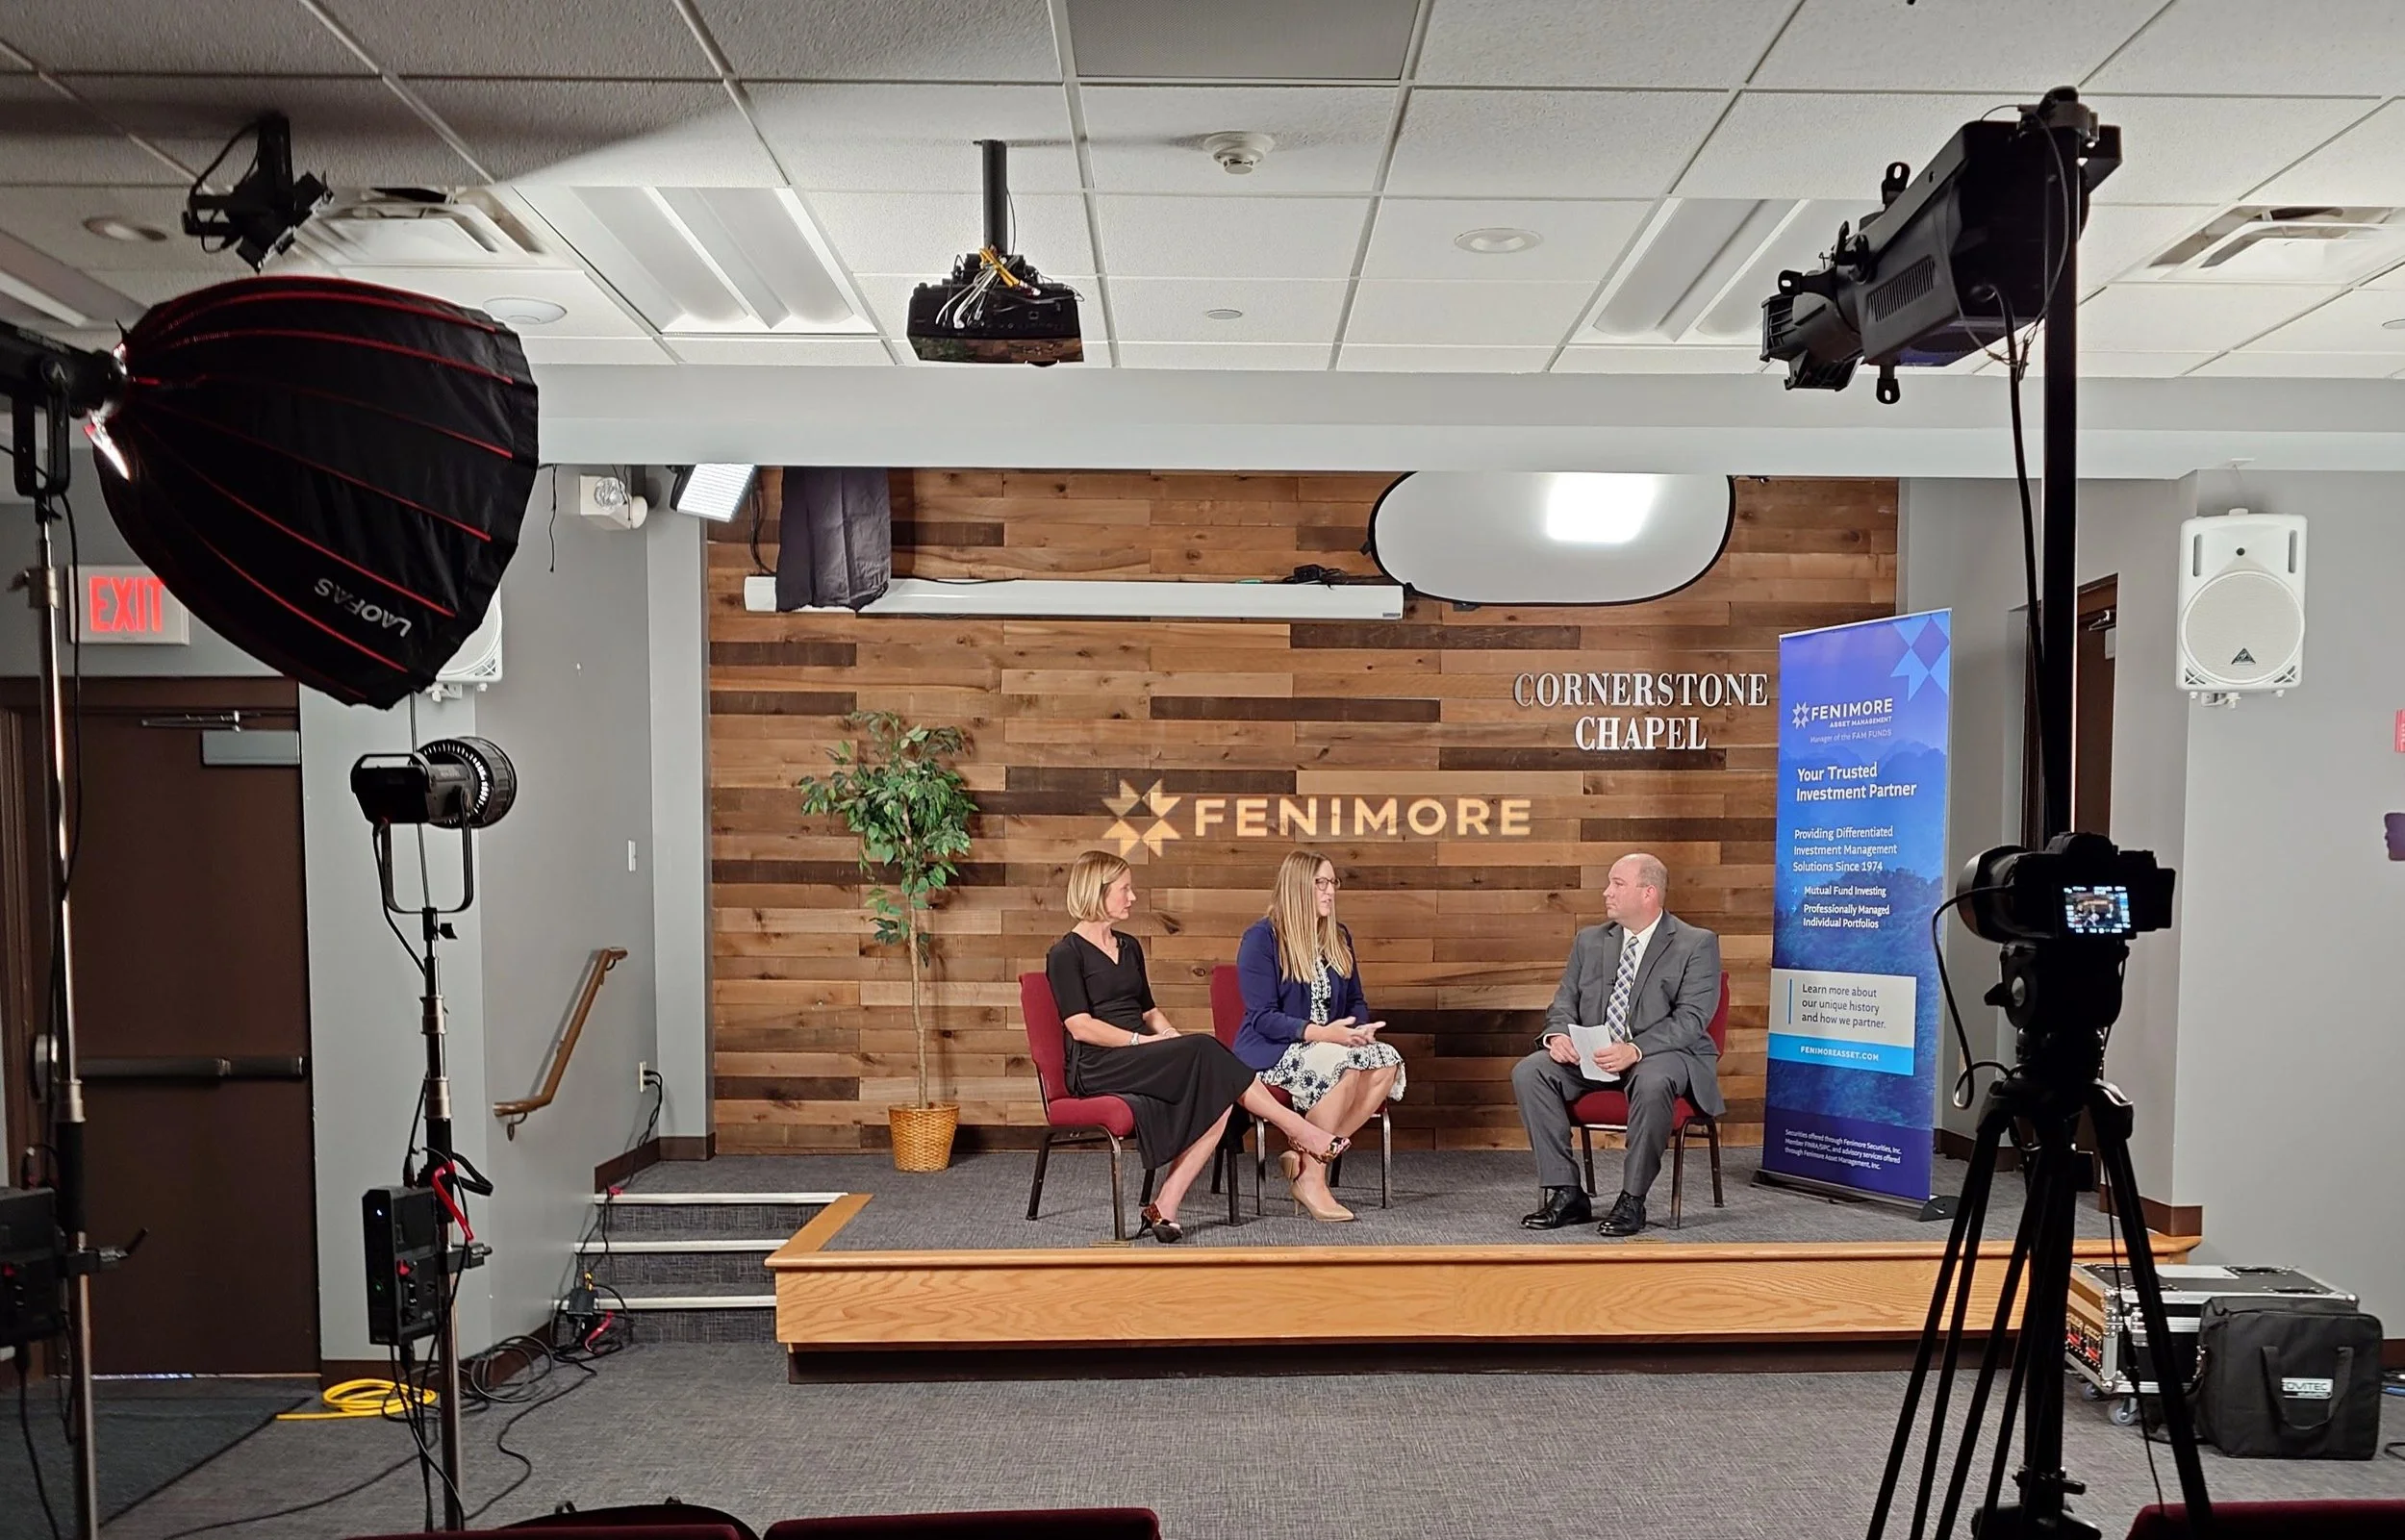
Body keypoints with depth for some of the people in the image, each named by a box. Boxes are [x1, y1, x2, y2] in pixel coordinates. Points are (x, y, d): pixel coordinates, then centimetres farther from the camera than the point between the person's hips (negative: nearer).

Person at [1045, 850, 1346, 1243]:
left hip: (1143, 1061, 7)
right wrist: (1143, 1040, -17)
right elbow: (1081, 1027, -12)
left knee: (1217, 1098, -22)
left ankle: (1164, 1207, -25)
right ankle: (1296, 1128, -17)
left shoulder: (1129, 947, 21)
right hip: (1097, 1067, -7)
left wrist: (1173, 1036, 2)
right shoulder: (1065, 954, -3)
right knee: (1205, 1053, -27)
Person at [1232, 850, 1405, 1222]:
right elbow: (1263, 1017, -15)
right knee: (1344, 1065, -34)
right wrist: (1321, 1033, -28)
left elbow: (1356, 1001, 18)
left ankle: (1305, 1157, -18)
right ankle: (1310, 1180, -23)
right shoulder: (1261, 938, -8)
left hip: (1332, 1043, 7)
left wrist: (1361, 1027, -7)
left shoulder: (1338, 938, 13)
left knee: (1387, 1061, -22)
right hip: (1270, 1050, -7)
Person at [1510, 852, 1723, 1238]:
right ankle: (1566, 1194, -15)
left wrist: (1634, 1050, -29)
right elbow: (1565, 1003, 13)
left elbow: (1691, 1019, -14)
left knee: (1653, 1082, -40)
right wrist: (1557, 1034, -12)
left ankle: (1632, 1199, -22)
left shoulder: (1697, 944, -4)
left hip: (1665, 1053, -5)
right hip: (1592, 1055, 5)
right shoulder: (1589, 940, 13)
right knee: (1528, 1072, -20)